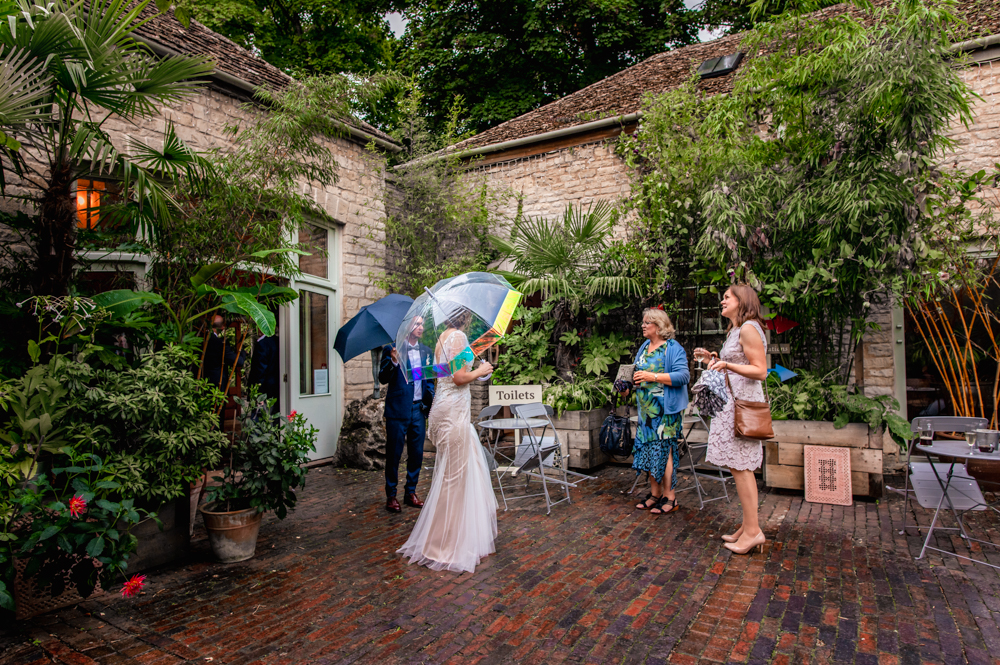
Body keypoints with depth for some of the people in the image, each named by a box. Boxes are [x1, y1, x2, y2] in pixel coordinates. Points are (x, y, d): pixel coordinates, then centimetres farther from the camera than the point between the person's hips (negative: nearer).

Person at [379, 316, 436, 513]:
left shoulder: (426, 350, 11)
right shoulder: (392, 349, -4)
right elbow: (383, 378, -9)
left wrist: (432, 399, 4)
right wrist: (393, 362, -26)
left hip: (419, 408, 5)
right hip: (398, 409, -5)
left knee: (417, 453, 10)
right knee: (394, 453, 3)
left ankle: (410, 492, 25)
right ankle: (391, 495, 16)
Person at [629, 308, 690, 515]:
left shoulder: (673, 348, -9)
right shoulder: (644, 347, 15)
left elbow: (683, 376, -18)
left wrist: (653, 377, -23)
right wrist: (633, 378, 2)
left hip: (665, 409, -8)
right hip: (646, 408, 8)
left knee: (664, 450, -4)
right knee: (649, 448, 10)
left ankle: (670, 497, 7)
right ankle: (654, 493, 21)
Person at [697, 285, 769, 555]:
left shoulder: (749, 329, -11)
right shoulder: (736, 330, 20)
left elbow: (760, 371, -16)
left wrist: (726, 364, -27)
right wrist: (712, 358, 20)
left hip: (743, 403, -10)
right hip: (732, 401, 10)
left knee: (740, 466, -7)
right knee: (739, 466, 11)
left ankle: (753, 531, 1)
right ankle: (748, 526, 18)